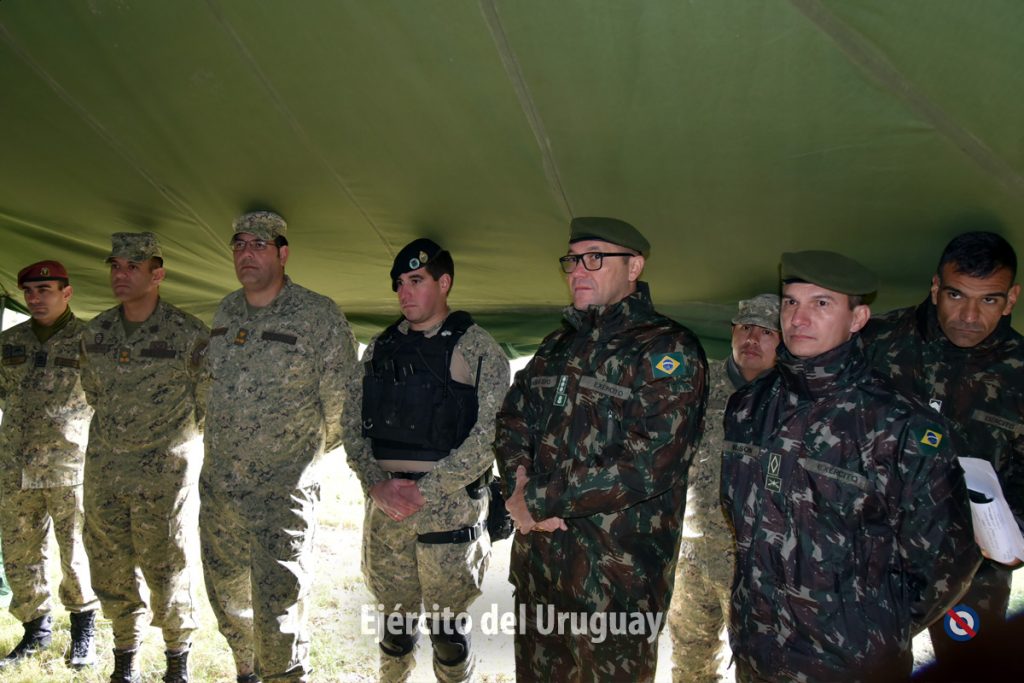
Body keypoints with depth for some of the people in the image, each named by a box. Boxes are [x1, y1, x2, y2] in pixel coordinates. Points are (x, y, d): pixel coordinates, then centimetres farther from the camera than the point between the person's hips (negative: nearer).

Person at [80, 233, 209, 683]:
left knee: (167, 571, 4)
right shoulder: (95, 331, 4)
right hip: (103, 469, 5)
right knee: (110, 570, 13)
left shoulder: (189, 334, -11)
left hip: (165, 473, -5)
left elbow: (208, 401, -1)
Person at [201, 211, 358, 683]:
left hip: (284, 490, -6)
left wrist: (312, 450, 4)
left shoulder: (319, 316, -12)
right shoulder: (226, 312, 8)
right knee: (228, 598, 22)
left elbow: (340, 400, -8)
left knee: (279, 618, -4)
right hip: (218, 485, 7)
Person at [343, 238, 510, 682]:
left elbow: (489, 434, -13)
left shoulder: (478, 349, -5)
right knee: (396, 620, 16)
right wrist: (376, 484, -7)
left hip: (451, 510, -4)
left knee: (445, 627, 7)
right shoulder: (380, 348, 10)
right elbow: (353, 422, 8)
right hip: (384, 508, 4)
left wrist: (425, 491, -16)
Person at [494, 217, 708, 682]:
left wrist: (539, 500, -16)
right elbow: (512, 417, 12)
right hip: (537, 564, 7)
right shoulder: (558, 345, 12)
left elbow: (647, 464, -22)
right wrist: (520, 481, -10)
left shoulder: (669, 351, -12)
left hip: (617, 581, -6)